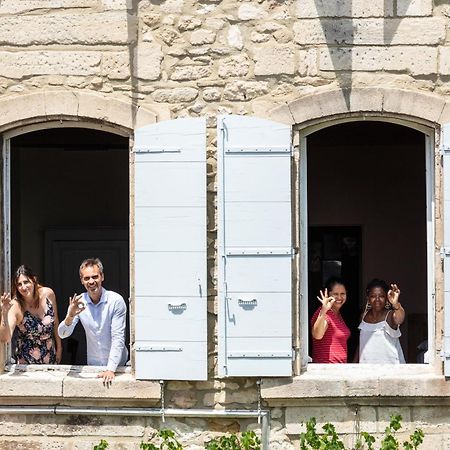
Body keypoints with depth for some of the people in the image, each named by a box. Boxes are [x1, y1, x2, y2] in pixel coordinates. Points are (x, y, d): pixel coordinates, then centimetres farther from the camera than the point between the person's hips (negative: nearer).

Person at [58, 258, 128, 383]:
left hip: (117, 366, -3)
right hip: (93, 365, 3)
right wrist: (70, 316, -24)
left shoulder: (116, 301, -10)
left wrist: (111, 369, -19)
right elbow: (63, 334, -4)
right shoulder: (79, 302, 0)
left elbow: (118, 338, -12)